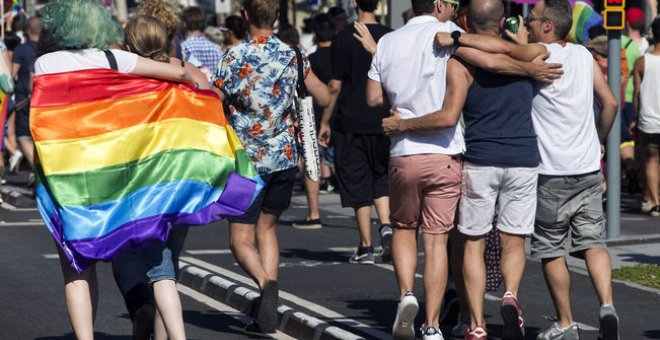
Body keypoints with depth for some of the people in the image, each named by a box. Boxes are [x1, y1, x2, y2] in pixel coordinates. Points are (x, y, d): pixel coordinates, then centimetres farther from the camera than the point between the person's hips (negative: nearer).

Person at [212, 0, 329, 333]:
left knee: (241, 240, 1)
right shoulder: (293, 57, 1)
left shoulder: (234, 58, -11)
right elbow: (324, 97, 10)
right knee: (266, 227, 20)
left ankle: (266, 284, -28)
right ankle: (267, 311, 9)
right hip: (284, 157, 4)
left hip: (246, 159, -4)